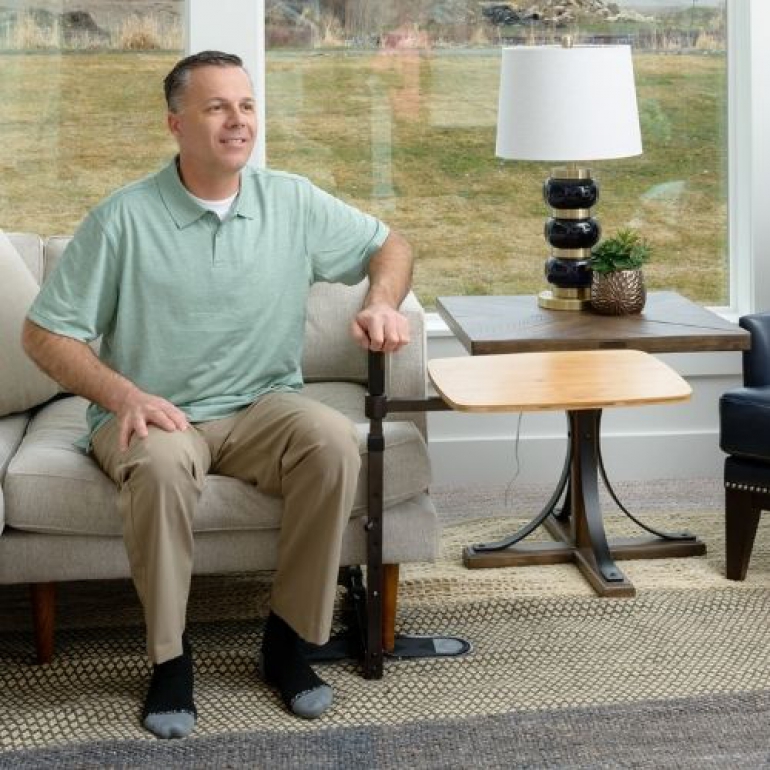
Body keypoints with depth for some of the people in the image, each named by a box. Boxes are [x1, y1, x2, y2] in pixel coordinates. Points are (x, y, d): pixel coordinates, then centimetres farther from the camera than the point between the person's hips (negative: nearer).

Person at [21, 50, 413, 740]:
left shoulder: (293, 202, 2)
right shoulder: (124, 218, -8)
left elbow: (389, 244, 15)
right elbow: (45, 334, -6)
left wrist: (381, 304, -8)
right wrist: (124, 394, -21)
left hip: (263, 406, 3)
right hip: (155, 414, -2)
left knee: (335, 442, -29)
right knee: (163, 465, -37)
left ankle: (289, 638, -13)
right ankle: (169, 657, -17)